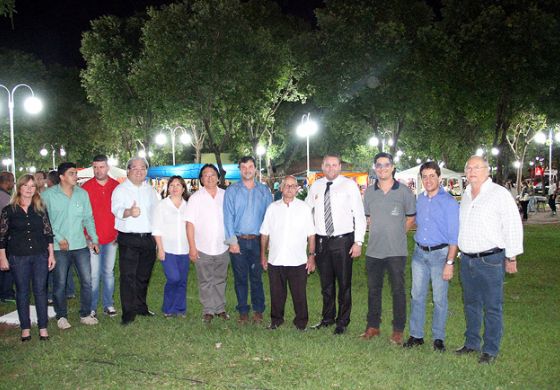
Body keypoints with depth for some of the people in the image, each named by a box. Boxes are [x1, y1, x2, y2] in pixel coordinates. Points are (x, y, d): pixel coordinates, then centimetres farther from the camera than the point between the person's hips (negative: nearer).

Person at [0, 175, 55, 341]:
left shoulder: (40, 209, 3)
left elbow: (48, 233, 5)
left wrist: (51, 254, 3)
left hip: (40, 255, 1)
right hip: (18, 257, -1)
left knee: (40, 290, 5)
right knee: (22, 292, 8)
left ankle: (43, 327, 14)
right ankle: (25, 327, 19)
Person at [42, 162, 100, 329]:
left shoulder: (82, 194, 6)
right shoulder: (48, 194, -4)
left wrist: (94, 239, 6)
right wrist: (59, 238, -10)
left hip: (81, 245, 3)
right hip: (59, 247, -3)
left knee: (87, 281, 4)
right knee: (60, 283, 5)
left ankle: (85, 314, 19)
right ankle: (61, 316, 22)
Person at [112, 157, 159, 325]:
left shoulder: (151, 190, 16)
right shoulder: (120, 190, 0)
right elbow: (116, 209, -16)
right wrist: (129, 212, -39)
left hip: (148, 239, 5)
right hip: (128, 239, -5)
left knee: (144, 276, 13)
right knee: (128, 276, -6)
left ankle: (141, 307, 27)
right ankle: (128, 313, -1)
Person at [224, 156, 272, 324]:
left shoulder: (264, 190, 8)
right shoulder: (232, 190, 4)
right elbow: (228, 217, -1)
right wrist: (232, 241, -7)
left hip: (258, 241, 1)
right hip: (238, 240, 0)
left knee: (256, 277, 5)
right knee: (240, 278, 5)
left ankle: (258, 310, 18)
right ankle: (243, 311, 17)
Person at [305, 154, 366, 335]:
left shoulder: (349, 185, -4)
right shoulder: (316, 186, 7)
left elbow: (359, 214, -6)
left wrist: (358, 242, -11)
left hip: (343, 240, -3)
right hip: (321, 240, 4)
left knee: (344, 283, 5)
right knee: (326, 283, 15)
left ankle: (343, 321, 21)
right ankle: (328, 318, 32)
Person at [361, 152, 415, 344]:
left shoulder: (404, 191, -3)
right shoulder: (369, 192, 7)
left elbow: (411, 219, 5)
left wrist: (396, 234, 5)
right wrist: (379, 233, 11)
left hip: (396, 251, -3)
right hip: (373, 250, 4)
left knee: (398, 290, 4)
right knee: (373, 289, 12)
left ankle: (398, 330, 16)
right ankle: (373, 326, 25)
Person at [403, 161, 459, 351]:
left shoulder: (449, 202, -9)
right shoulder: (419, 199, 8)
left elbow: (453, 236, -10)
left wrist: (450, 262, -14)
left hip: (440, 253, -5)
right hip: (419, 252, 5)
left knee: (439, 298, 4)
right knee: (417, 295, 8)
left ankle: (438, 337, 17)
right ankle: (416, 335, 18)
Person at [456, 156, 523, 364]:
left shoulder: (499, 194, -9)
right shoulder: (466, 195, 13)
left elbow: (513, 226, -9)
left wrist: (511, 258, -9)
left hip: (491, 260, -7)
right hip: (467, 259, 7)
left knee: (492, 307, 2)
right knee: (471, 304, 17)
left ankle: (490, 350, 14)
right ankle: (471, 343, 30)